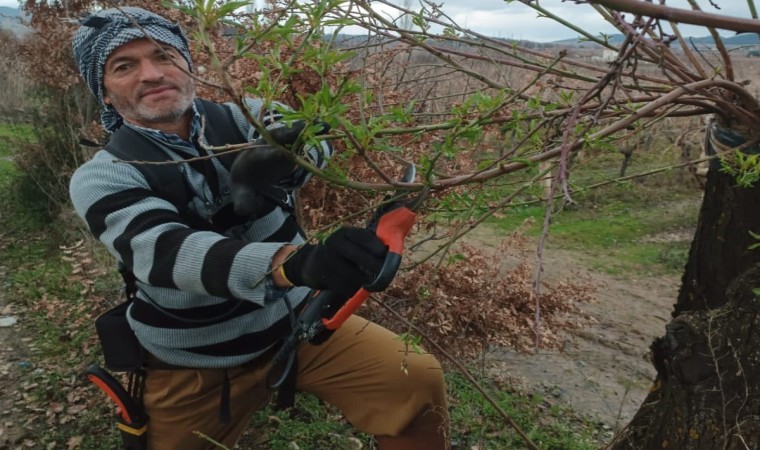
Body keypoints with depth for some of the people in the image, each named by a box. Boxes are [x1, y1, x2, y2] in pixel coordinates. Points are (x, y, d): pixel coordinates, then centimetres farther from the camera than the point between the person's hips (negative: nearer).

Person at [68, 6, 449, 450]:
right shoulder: (101, 178, -14)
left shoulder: (243, 117, -4)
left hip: (295, 321, 1)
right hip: (193, 367, 0)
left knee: (417, 381, -12)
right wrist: (298, 260, -51)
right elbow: (169, 252, -33)